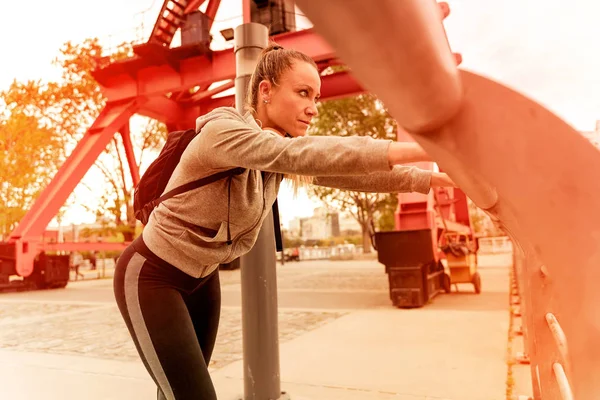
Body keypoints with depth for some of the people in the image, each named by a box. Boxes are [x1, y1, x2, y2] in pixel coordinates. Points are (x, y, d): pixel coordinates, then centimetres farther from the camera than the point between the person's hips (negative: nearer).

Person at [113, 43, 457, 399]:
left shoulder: (281, 149, -3)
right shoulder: (221, 132, -26)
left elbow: (351, 173, -11)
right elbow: (300, 155, -42)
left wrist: (433, 178, -19)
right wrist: (418, 149, -45)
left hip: (201, 279, 7)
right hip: (151, 277, -7)